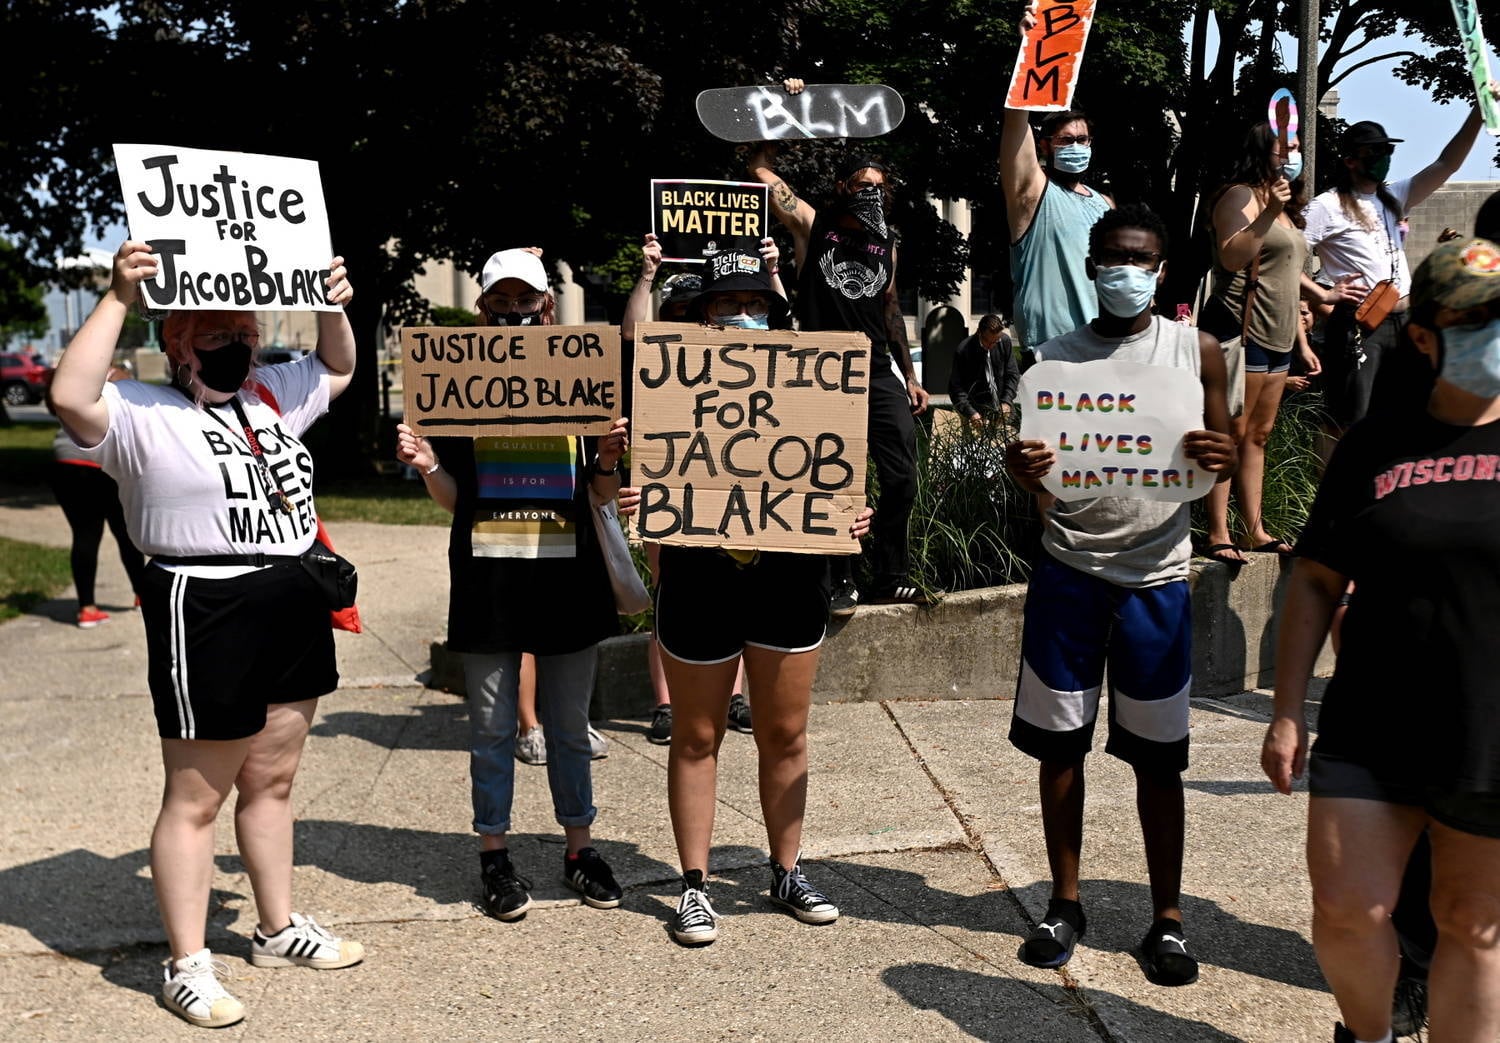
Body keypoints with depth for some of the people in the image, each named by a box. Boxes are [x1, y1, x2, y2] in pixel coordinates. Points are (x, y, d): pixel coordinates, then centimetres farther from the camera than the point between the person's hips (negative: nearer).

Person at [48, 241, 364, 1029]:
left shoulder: (271, 398, 13)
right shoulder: (142, 415, -8)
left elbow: (338, 369, 27)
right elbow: (71, 397, -28)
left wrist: (333, 305, 9)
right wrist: (119, 298, -26)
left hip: (294, 608, 7)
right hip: (205, 615, -7)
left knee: (272, 781, 18)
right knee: (196, 797, 3)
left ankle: (279, 930, 33)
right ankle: (188, 966, 16)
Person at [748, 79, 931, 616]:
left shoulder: (886, 243, 14)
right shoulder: (812, 225, 2)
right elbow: (761, 169, 0)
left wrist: (910, 376, 17)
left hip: (878, 371, 4)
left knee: (902, 478, 1)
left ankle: (893, 578, 15)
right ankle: (843, 583, 13)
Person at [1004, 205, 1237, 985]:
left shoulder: (1196, 351, 4)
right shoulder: (1056, 357, 3)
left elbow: (1228, 457, 6)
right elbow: (1036, 479, 3)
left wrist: (1219, 459, -18)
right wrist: (1022, 470, -21)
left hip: (1155, 577, 0)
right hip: (1069, 573, 1)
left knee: (1157, 756, 6)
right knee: (1059, 743, 7)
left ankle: (1167, 919, 21)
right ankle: (1066, 903, 24)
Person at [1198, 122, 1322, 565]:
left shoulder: (1287, 209, 23)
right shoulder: (1241, 195, -5)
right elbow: (1231, 258, -21)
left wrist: (1302, 343, 25)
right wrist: (1268, 212, -28)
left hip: (1276, 339, 9)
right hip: (1240, 332, -9)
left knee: (1258, 435, 10)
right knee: (1230, 434, -8)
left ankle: (1255, 530, 15)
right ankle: (1218, 535, -6)